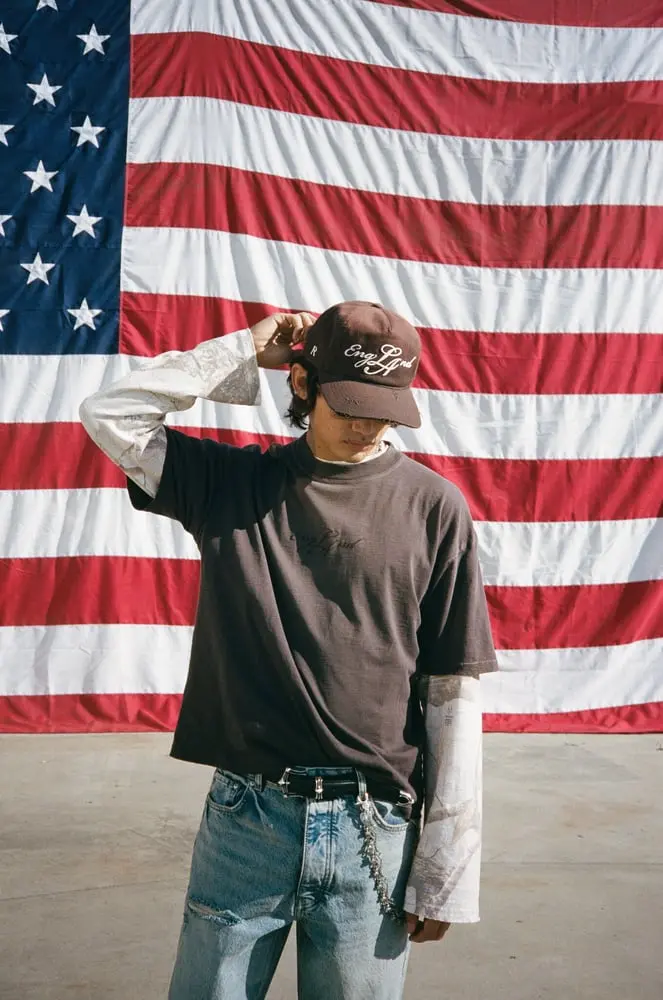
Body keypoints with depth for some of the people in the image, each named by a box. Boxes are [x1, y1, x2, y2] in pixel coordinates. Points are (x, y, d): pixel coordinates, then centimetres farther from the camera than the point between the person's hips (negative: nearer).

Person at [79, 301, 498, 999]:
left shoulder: (433, 506, -4)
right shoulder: (231, 481, 3)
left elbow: (453, 697, -4)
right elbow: (109, 415, -1)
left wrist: (444, 874, -4)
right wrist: (245, 353, -3)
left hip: (374, 829, -1)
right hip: (243, 816, 2)